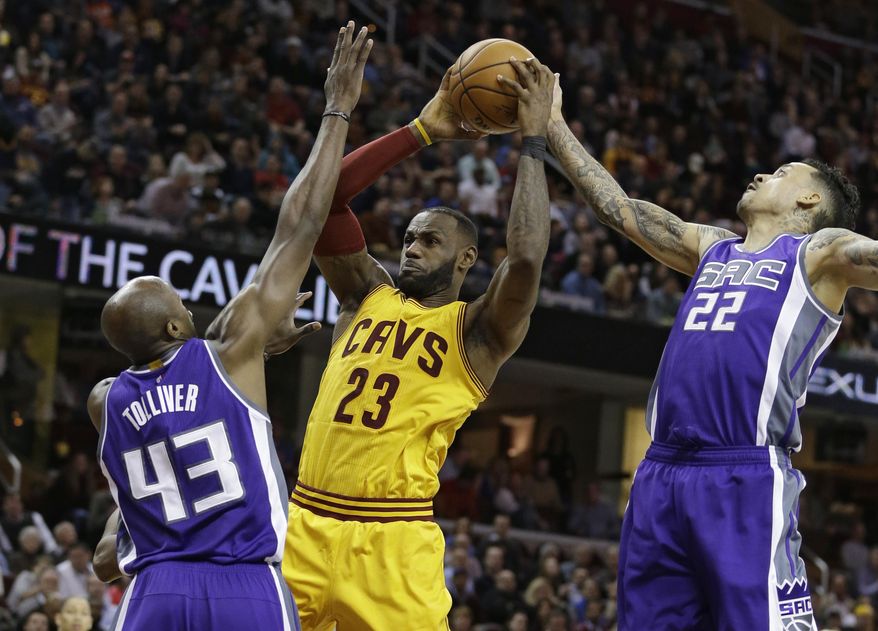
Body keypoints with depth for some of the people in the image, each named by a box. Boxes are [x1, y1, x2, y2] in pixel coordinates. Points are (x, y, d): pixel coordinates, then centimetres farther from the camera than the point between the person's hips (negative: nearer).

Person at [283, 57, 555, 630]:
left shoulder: (477, 331, 1)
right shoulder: (368, 297, 16)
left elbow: (527, 259, -18)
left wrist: (534, 142, -12)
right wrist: (421, 132, 5)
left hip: (391, 543, -5)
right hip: (306, 526, 5)